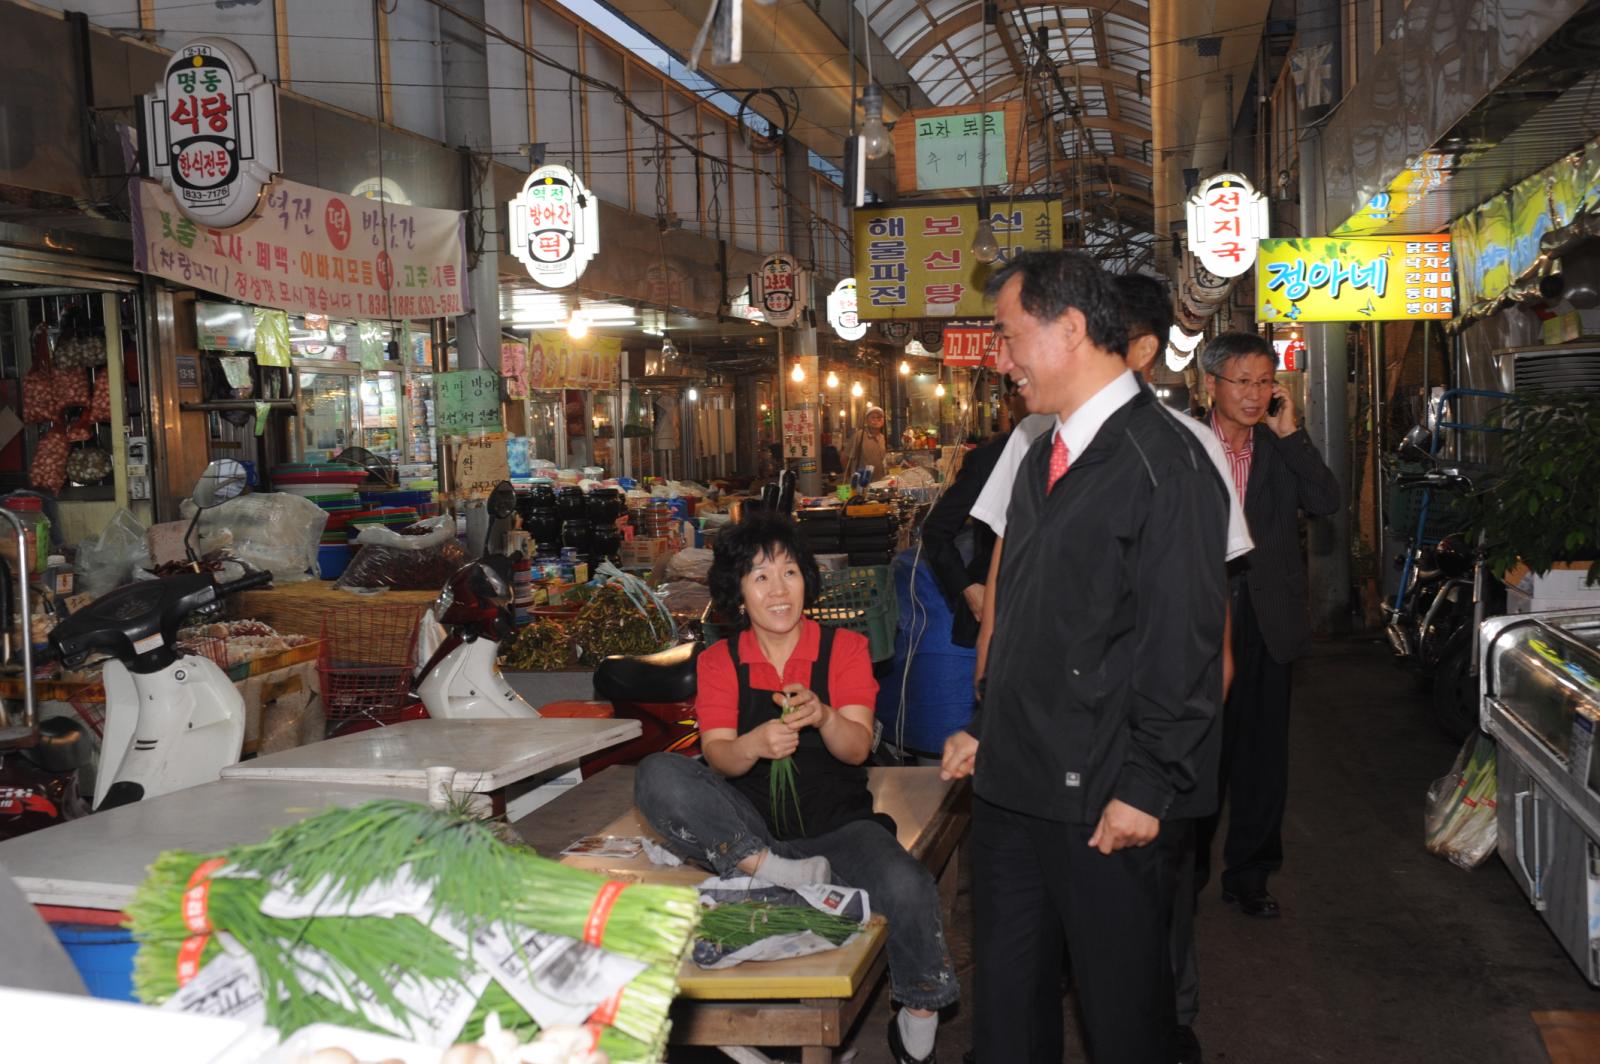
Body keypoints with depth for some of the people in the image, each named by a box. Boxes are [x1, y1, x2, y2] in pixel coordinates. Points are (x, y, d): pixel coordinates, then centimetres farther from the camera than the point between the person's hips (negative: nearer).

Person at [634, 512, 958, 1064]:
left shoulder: (844, 648, 3)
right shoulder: (719, 662, 5)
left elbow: (857, 748, -7)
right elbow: (718, 757, -6)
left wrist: (822, 716, -30)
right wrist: (755, 744, -29)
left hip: (836, 825, -1)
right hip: (750, 828, 1)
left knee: (907, 887, -31)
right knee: (657, 775, -23)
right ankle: (769, 871, -26)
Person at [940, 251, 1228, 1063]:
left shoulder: (1165, 463, -14)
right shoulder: (1041, 456, 13)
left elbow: (1185, 644, -17)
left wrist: (1145, 787, -17)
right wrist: (986, 726, 15)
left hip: (1101, 803, -8)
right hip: (1010, 782, 8)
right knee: (1002, 993, 17)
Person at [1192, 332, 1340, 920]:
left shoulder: (1281, 449, 6)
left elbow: (1327, 501, -9)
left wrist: (1290, 432, -11)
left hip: (1264, 623, 3)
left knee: (1262, 756, 9)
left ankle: (1248, 875, 23)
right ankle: (1186, 871, 25)